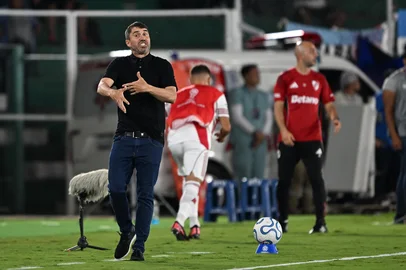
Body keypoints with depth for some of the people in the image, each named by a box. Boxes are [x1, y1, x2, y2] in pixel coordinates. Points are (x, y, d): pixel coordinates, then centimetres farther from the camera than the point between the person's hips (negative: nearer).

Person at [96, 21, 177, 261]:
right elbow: (102, 86, -10)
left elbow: (172, 96, -8)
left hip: (151, 140, -1)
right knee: (116, 188, -6)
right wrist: (114, 93, -34)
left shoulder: (162, 66, 6)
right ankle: (126, 232, 17)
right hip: (124, 137, 1)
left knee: (145, 194, -2)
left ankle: (139, 246, 4)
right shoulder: (120, 64, 8)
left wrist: (147, 88, -25)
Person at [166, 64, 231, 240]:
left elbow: (167, 124, 23)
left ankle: (194, 224, 14)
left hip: (174, 138, 4)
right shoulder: (216, 95, 22)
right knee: (193, 182, -8)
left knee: (188, 178, 22)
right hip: (196, 137, -4)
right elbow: (226, 126, 15)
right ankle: (179, 222, -28)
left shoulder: (178, 95, 31)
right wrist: (222, 136, 37)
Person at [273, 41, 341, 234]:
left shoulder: (319, 79, 10)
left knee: (316, 179, -6)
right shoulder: (285, 78, 1)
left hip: (312, 138, 1)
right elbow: (278, 107, -1)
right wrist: (283, 130, -13)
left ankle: (320, 222, -3)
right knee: (284, 180, 5)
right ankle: (282, 221, 17)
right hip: (289, 139, -1)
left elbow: (328, 104, 11)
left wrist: (334, 118, -10)